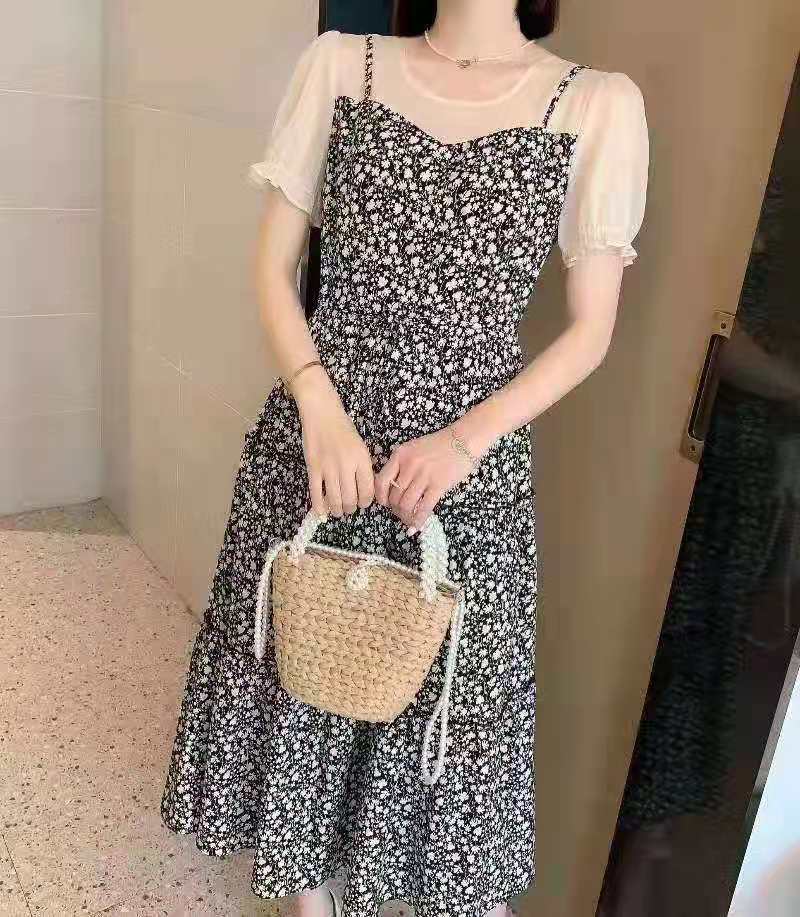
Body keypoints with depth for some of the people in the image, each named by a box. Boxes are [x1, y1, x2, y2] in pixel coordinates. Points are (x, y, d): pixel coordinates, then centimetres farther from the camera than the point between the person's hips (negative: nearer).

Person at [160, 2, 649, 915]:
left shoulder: (600, 106, -2)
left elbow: (589, 329, -1)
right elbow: (273, 266, 3)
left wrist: (464, 441, -14)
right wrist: (318, 405, -13)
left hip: (470, 460, -1)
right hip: (318, 430, 2)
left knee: (449, 684, 10)